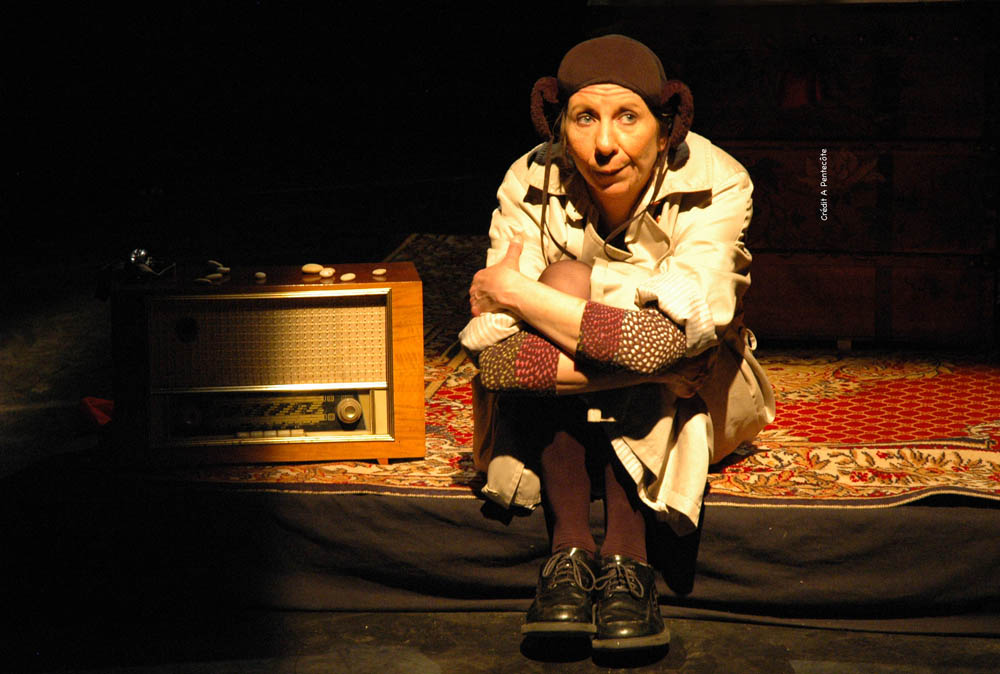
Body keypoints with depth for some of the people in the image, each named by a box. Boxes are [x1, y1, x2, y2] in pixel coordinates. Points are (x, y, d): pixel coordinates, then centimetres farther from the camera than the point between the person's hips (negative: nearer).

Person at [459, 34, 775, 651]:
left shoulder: (715, 183, -21)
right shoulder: (531, 186, -17)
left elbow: (684, 329, -36)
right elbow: (492, 356, -25)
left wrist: (517, 292, -32)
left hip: (690, 398, -1)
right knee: (564, 279, -29)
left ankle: (626, 555, -32)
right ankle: (569, 546, -32)